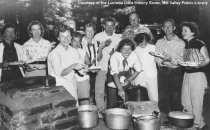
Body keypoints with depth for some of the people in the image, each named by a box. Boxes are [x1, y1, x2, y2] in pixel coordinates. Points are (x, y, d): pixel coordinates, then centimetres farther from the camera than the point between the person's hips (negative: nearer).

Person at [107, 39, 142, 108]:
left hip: (126, 83, 3)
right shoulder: (114, 56, -26)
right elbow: (115, 74, -36)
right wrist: (120, 89, -46)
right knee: (112, 105, -4)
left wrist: (129, 80, -14)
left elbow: (138, 70, -1)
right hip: (114, 83, -2)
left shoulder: (134, 55, -15)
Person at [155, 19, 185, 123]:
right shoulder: (159, 42, 11)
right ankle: (164, 118, 14)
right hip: (162, 71, 2)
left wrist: (171, 59, -23)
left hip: (175, 72, -2)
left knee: (175, 96, -2)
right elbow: (156, 58, 4)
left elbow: (181, 60, -6)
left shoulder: (180, 42, 1)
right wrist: (162, 61, -16)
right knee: (162, 96, 3)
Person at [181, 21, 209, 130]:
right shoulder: (184, 45, 11)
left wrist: (199, 65, -25)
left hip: (197, 75, -8)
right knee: (185, 102, 9)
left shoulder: (199, 44, -10)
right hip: (186, 75, 8)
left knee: (196, 102, -2)